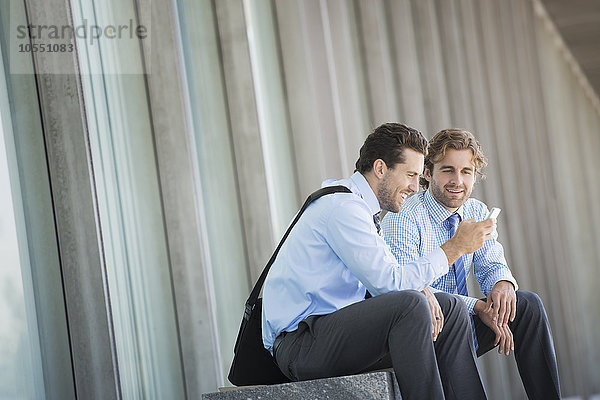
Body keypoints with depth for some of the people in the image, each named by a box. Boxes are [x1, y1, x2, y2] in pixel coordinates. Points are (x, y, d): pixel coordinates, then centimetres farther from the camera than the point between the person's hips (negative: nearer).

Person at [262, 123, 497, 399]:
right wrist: (454, 248, -14)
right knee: (409, 304, -29)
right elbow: (389, 282, -20)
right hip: (299, 344, -10)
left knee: (450, 308, 6)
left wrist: (421, 290, -5)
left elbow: (387, 274, 18)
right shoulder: (343, 207, -16)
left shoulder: (359, 206, 15)